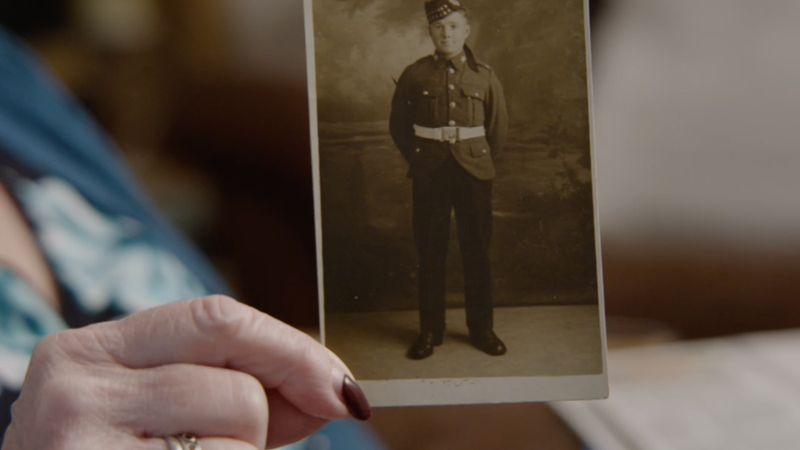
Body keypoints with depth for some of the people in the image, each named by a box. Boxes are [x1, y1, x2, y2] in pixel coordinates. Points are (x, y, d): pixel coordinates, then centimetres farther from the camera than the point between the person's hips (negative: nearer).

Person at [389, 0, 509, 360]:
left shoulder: (484, 77, 3)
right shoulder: (414, 76, 1)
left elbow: (499, 127, 11)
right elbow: (398, 125, 8)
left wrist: (482, 163, 8)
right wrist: (418, 162, 6)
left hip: (473, 173, 1)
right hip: (430, 176, -1)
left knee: (477, 252, 5)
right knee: (430, 253, 3)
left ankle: (481, 328, 16)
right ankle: (430, 331, 12)